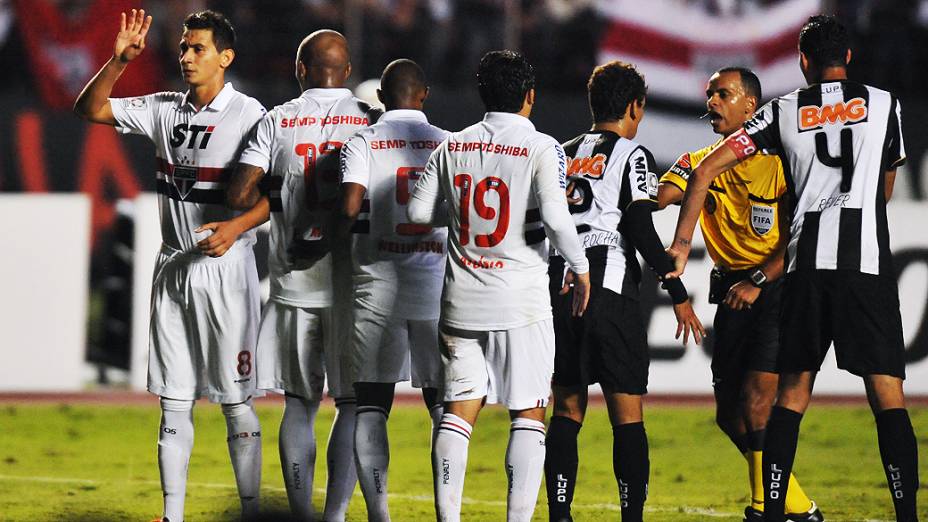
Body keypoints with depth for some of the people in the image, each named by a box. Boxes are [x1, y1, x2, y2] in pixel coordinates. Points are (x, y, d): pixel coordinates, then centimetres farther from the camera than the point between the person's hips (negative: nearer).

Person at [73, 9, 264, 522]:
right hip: (173, 266, 5)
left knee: (236, 401, -3)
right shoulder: (165, 110, 8)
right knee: (174, 402, 6)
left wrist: (237, 226, -29)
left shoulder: (249, 114, -8)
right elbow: (89, 109, 8)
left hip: (225, 267, -5)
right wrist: (119, 60, -8)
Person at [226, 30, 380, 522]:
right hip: (353, 282, -1)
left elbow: (240, 194, -5)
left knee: (299, 403, 10)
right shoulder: (373, 121, -2)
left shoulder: (277, 122, 0)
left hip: (293, 280, 1)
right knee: (352, 403, 5)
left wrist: (280, 202, 11)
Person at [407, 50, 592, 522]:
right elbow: (554, 216, -19)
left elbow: (418, 211, 5)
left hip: (461, 304, 4)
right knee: (528, 414, 3)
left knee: (458, 410, 8)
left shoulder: (452, 147, 5)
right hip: (521, 305, -4)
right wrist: (580, 268, -5)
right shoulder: (541, 148, -8)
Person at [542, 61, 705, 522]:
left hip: (558, 291, 5)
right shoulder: (632, 155, -2)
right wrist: (679, 295, -6)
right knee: (627, 414, -1)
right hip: (609, 294, -5)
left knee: (567, 407, 10)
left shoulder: (562, 155, 15)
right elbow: (641, 230, -10)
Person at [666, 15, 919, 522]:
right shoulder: (883, 104, 9)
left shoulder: (784, 111, 10)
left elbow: (706, 170, 7)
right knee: (887, 395, -4)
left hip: (806, 261, 2)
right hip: (868, 261, -2)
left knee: (792, 393, 11)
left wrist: (681, 242, 12)